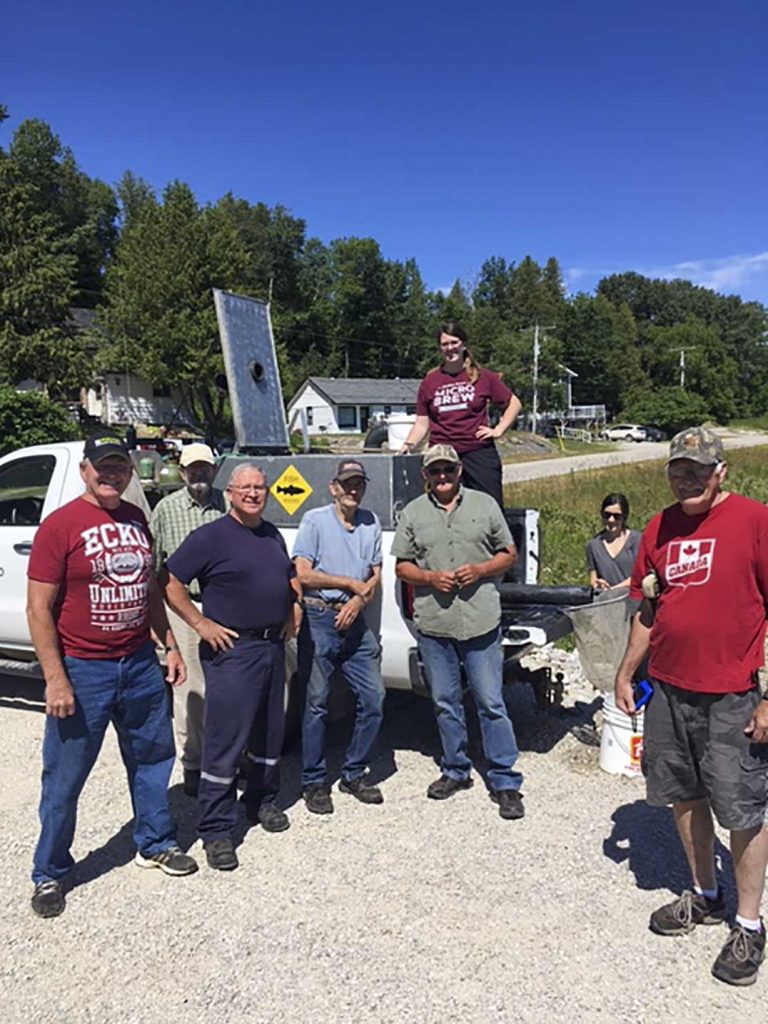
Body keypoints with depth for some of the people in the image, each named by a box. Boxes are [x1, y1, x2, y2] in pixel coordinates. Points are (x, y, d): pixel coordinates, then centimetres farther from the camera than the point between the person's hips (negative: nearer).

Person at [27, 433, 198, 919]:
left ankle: (156, 843, 39)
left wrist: (170, 646, 13)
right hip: (83, 670, -6)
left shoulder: (136, 519, 6)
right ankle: (50, 874, 27)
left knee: (153, 756, 18)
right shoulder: (60, 525, -12)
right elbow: (39, 608, -13)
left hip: (140, 663, 6)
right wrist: (56, 679, -17)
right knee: (65, 777, 8)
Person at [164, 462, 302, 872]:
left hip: (273, 645, 7)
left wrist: (295, 608, 13)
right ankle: (216, 830, 7)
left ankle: (262, 800, 36)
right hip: (232, 649, -7)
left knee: (270, 731, 17)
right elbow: (170, 582, -14)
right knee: (225, 739, -4)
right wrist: (201, 624, -16)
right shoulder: (211, 536, -10)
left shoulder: (273, 535, 12)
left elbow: (290, 575, 28)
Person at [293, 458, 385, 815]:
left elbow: (376, 576, 12)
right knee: (317, 703, 2)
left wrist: (359, 600, -8)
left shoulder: (370, 523, 11)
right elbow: (302, 574, -9)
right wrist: (350, 583, -8)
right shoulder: (314, 520, -3)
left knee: (373, 698, 4)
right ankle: (314, 782, 16)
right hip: (319, 618, -5)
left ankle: (354, 774, 21)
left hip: (355, 620, 5)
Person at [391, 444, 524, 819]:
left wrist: (479, 570, -9)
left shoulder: (485, 505, 6)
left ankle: (505, 781, 12)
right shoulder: (413, 513, 8)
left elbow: (508, 553, 9)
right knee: (445, 704, 13)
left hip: (481, 623, -2)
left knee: (491, 704, 1)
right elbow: (401, 566, 9)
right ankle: (455, 770, 30)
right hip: (433, 626, 2)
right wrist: (430, 578, -10)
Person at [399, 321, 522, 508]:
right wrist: (408, 444, -6)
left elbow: (514, 403, 11)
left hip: (479, 452, -1)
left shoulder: (483, 377, 4)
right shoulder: (429, 382, 8)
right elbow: (422, 423, 9)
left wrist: (498, 430, 2)